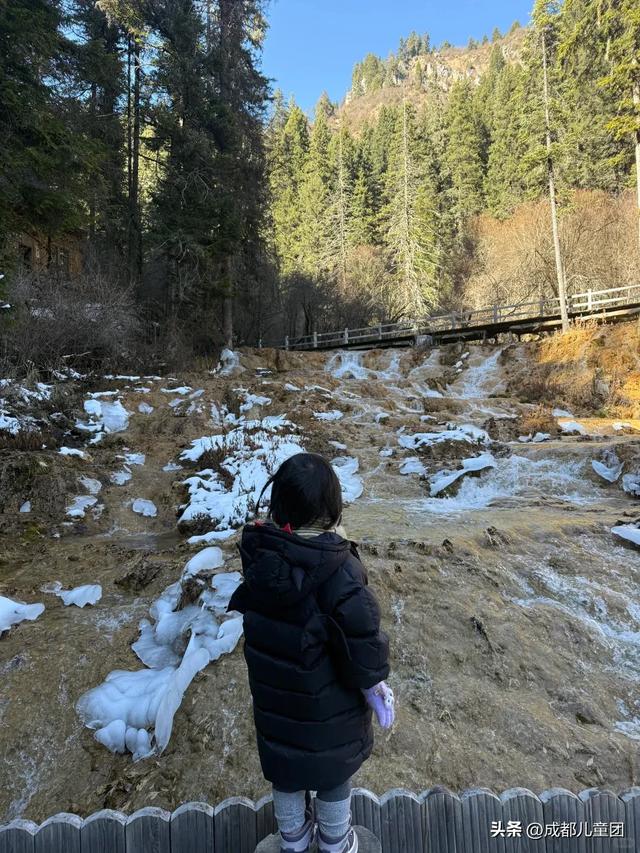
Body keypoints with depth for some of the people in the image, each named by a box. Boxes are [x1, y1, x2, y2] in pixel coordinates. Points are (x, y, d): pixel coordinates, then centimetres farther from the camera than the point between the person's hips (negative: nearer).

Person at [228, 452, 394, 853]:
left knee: (286, 760, 30)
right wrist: (373, 686, -6)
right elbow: (364, 641, -26)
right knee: (334, 767, 26)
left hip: (273, 692, 4)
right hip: (329, 700, -4)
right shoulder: (338, 571, -35)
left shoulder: (258, 552, -21)